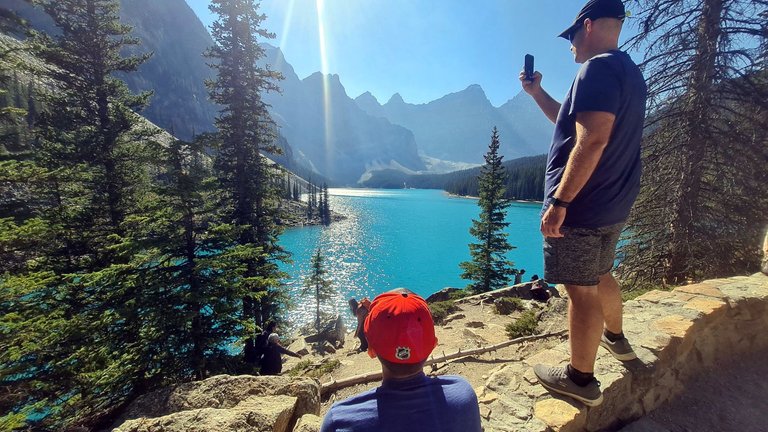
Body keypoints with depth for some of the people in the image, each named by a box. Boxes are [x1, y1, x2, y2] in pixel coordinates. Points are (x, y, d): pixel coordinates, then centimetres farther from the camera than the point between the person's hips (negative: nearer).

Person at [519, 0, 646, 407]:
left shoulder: (598, 68, -14)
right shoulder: (629, 72, 19)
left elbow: (592, 141, -26)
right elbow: (573, 122, 25)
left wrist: (559, 202, -26)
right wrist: (536, 92, 25)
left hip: (581, 206, -10)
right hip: (612, 206, 10)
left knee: (581, 290, -1)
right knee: (600, 276, 26)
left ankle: (581, 379, 15)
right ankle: (615, 338, 48)